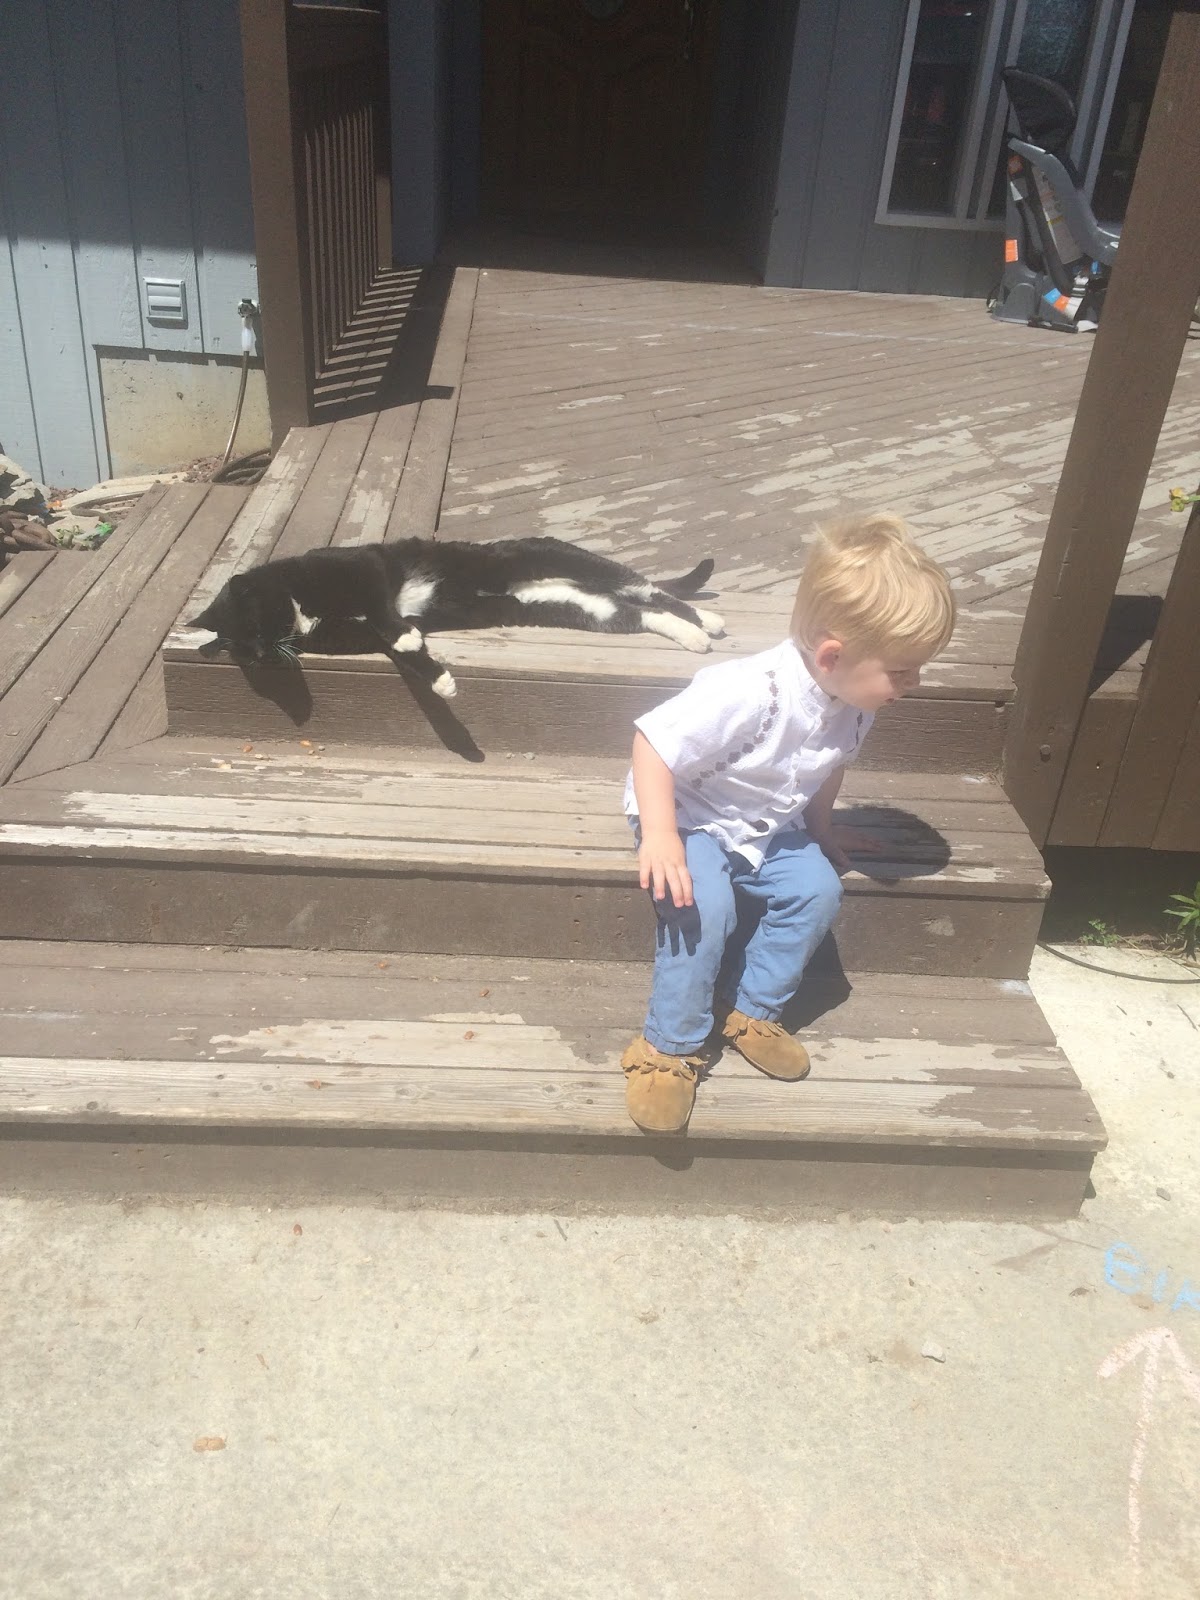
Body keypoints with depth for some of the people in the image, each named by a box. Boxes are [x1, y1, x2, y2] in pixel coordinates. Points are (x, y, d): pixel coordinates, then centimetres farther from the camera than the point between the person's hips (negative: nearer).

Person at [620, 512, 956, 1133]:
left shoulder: (854, 703, -11)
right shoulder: (747, 693, -36)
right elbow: (652, 740, -32)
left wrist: (819, 826, 17)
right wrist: (660, 836, -37)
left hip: (770, 829, 7)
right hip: (691, 818, -7)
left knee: (817, 890, -14)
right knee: (704, 907, -28)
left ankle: (751, 1011, 4)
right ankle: (671, 1046, -11)